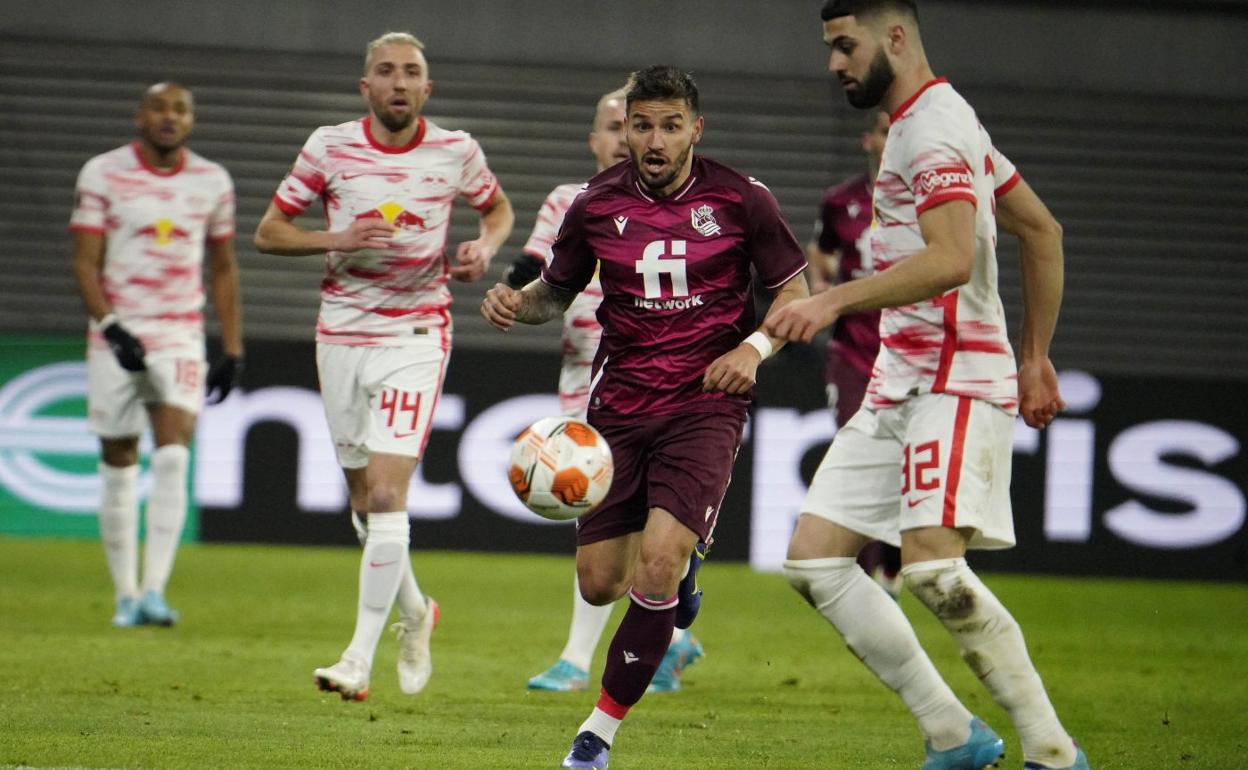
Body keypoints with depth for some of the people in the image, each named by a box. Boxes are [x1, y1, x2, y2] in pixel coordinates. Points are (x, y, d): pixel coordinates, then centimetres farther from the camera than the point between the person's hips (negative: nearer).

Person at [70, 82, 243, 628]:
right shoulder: (104, 174, -2)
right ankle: (125, 596, 14)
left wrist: (232, 350, 10)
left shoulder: (212, 182, 6)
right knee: (118, 469, 4)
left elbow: (223, 269, 15)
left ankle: (154, 590, -20)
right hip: (116, 337, -1)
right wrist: (112, 329, -19)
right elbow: (85, 261, -5)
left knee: (173, 459, -16)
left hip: (181, 340, 1)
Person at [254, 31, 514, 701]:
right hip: (341, 337, 2)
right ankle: (413, 611, 37)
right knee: (365, 502, 10)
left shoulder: (456, 152, -1)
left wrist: (485, 248, -4)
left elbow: (498, 209, 18)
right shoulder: (329, 147, -1)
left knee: (386, 495, -15)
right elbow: (268, 231, 3)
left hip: (417, 337, -2)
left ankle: (360, 658, -14)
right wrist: (338, 239, -14)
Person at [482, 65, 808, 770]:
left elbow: (797, 293, 4)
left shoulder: (741, 200, -5)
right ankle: (685, 555, 39)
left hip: (705, 403, -3)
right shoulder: (597, 204, 2)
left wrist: (754, 347, -14)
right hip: (619, 405, 3)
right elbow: (557, 292, 15)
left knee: (657, 568, -19)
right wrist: (516, 303, -7)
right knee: (600, 583, 2)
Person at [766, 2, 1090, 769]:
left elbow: (953, 259, -27)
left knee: (933, 564, -24)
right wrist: (1036, 358, 25)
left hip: (955, 382, -11)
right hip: (900, 384, 11)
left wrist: (837, 299, -31)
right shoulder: (934, 122, 19)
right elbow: (1043, 231, 24)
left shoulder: (934, 129, -12)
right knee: (815, 559, 2)